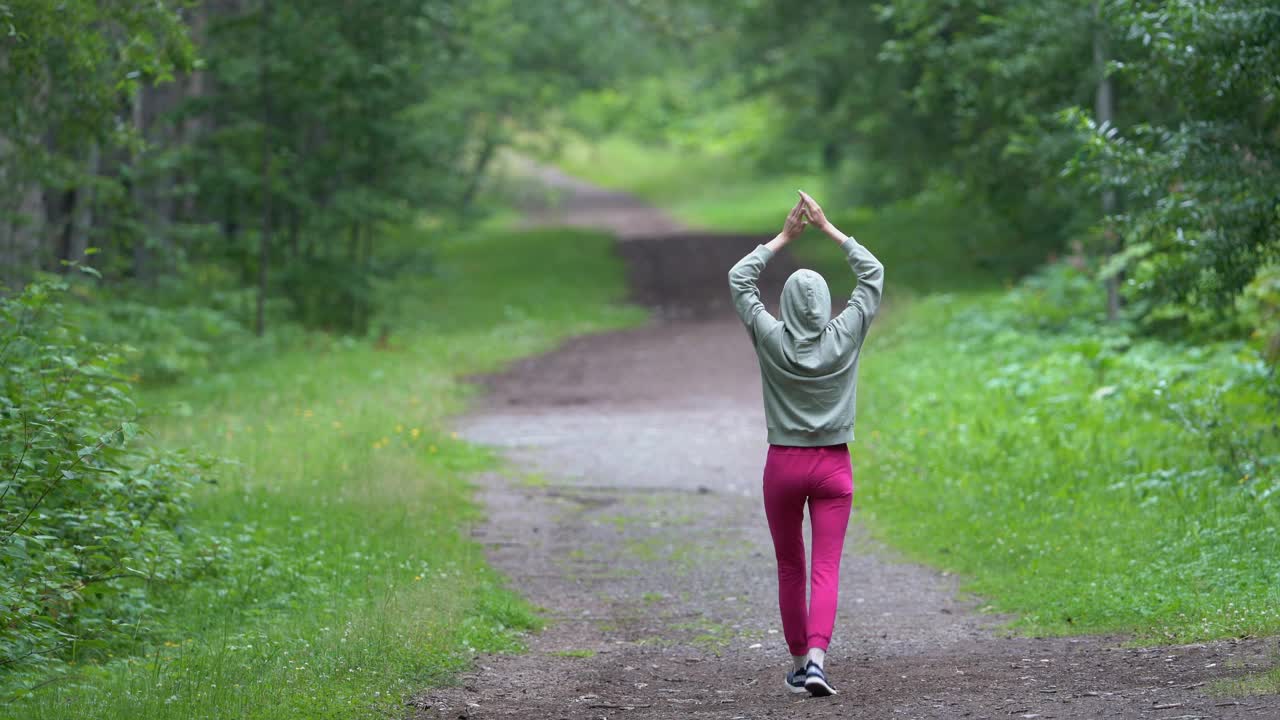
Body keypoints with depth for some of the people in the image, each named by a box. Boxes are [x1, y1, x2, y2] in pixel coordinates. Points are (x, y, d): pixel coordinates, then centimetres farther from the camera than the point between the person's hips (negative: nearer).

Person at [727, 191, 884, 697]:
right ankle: (816, 659, -23)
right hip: (833, 466, 0)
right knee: (826, 570, -5)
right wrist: (828, 229, 9)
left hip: (784, 465, 0)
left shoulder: (771, 338, -8)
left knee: (790, 570, 13)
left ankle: (798, 664, 20)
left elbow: (739, 278, 5)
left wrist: (784, 238, 9)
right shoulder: (845, 336, -7)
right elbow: (873, 272, 6)